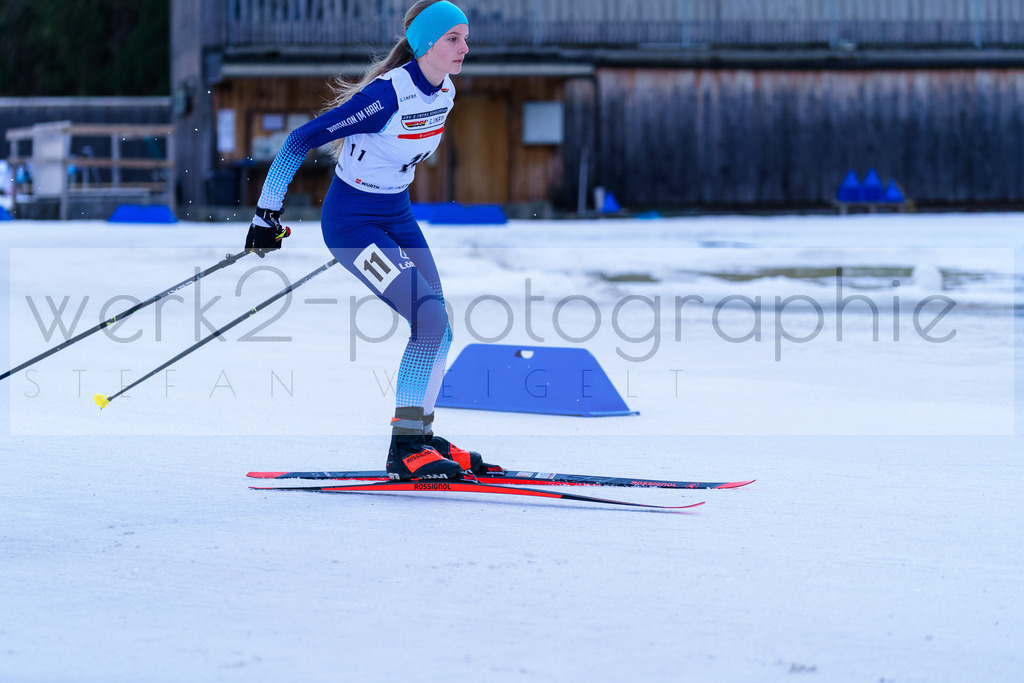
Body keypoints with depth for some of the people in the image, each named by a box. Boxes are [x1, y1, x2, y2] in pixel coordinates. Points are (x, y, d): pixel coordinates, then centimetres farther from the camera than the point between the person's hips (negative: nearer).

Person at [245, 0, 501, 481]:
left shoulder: (444, 93, -2)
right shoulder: (386, 95, -26)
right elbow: (300, 141, -21)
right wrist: (267, 212, -18)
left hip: (397, 215, 8)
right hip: (351, 220, -8)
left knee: (437, 329, 3)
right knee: (430, 316, -18)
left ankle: (420, 438, 16)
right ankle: (405, 448, -11)